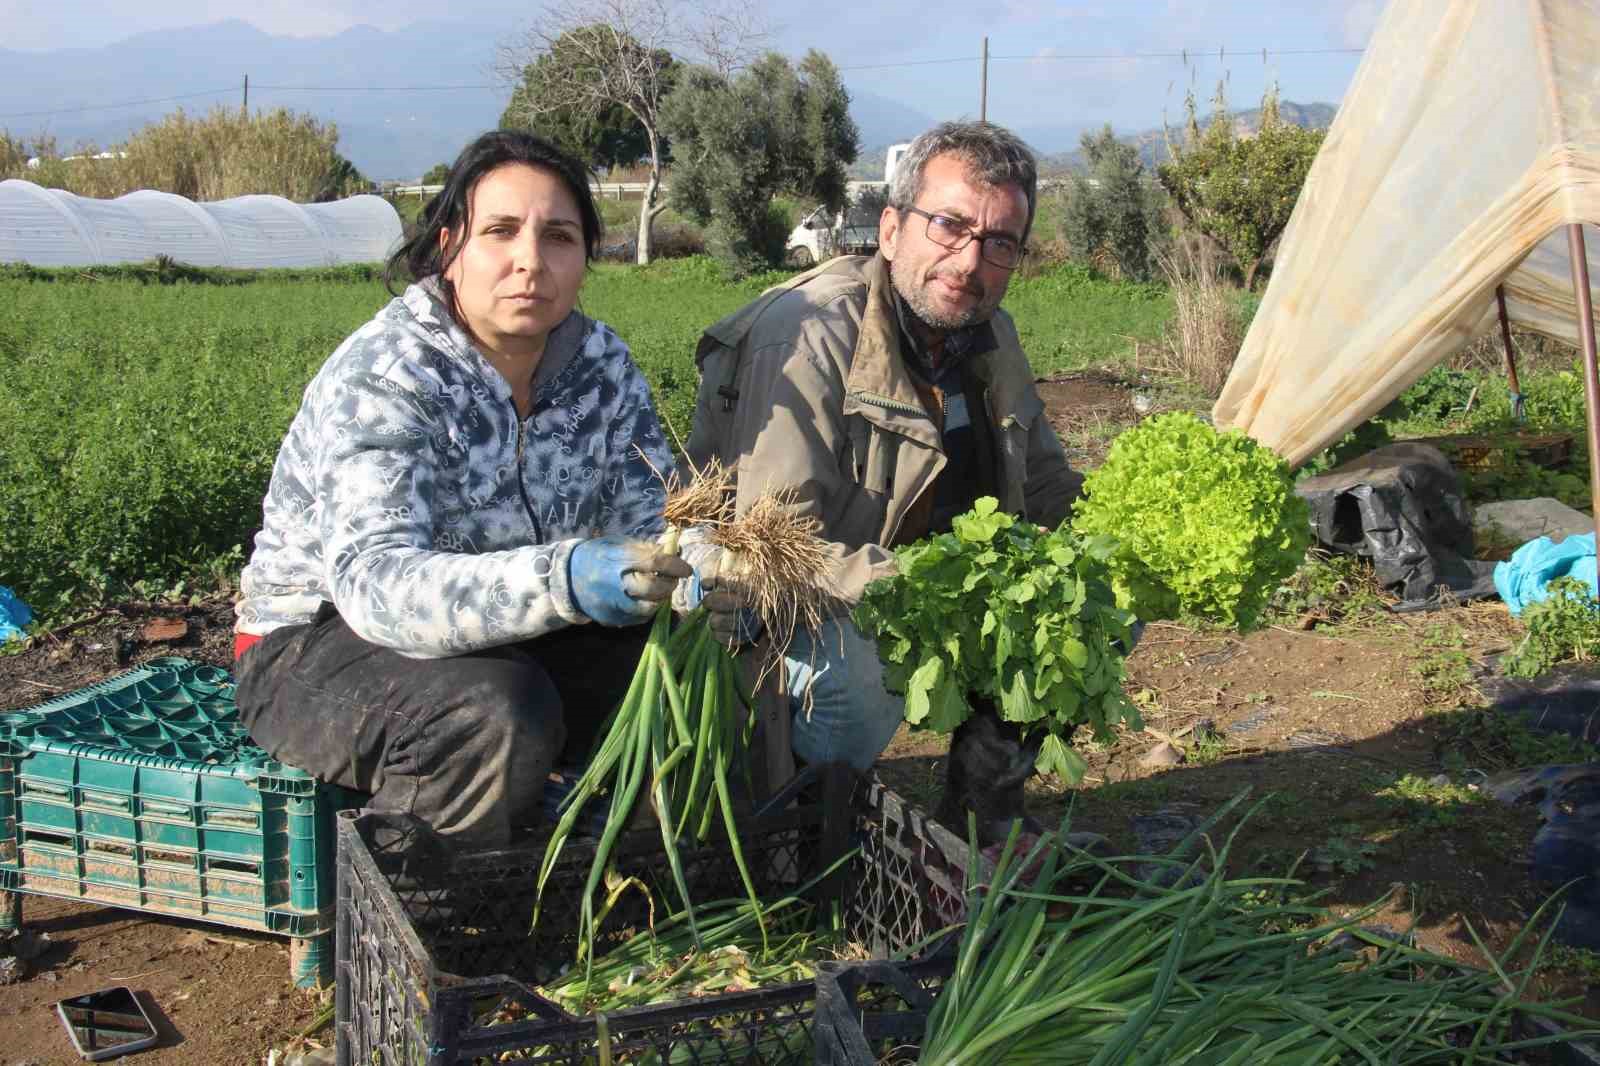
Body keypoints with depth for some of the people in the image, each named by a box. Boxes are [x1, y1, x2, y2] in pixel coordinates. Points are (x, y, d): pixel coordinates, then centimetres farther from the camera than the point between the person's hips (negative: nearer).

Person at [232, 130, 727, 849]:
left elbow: (653, 521, -4)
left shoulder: (601, 364, -3)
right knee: (497, 717, -35)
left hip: (504, 640, 6)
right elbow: (374, 580, -37)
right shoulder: (381, 379, -23)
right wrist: (562, 579, -53)